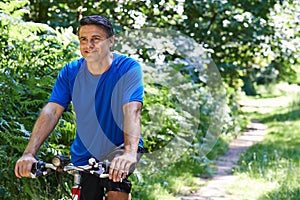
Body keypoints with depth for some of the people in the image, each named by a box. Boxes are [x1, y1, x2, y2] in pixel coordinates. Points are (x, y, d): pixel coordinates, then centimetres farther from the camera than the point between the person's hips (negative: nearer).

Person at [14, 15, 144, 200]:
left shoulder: (128, 68, -16)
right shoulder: (70, 72, -6)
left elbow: (132, 111, -29)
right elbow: (52, 111, -14)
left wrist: (129, 152, -47)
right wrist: (29, 153, -28)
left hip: (120, 148, -4)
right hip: (85, 155, 4)